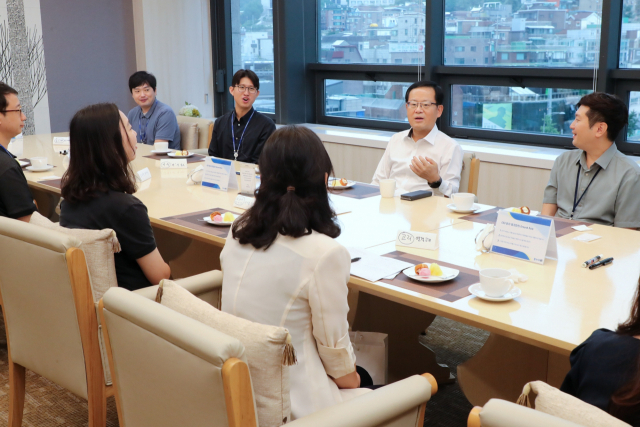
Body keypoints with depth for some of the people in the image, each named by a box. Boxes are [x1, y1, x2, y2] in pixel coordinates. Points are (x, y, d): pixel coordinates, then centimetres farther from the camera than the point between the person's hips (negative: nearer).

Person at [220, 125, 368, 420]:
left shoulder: (238, 233, -5)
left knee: (359, 377, 27)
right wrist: (350, 380, 6)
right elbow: (333, 346, -13)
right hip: (292, 402, -6)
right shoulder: (325, 253, -25)